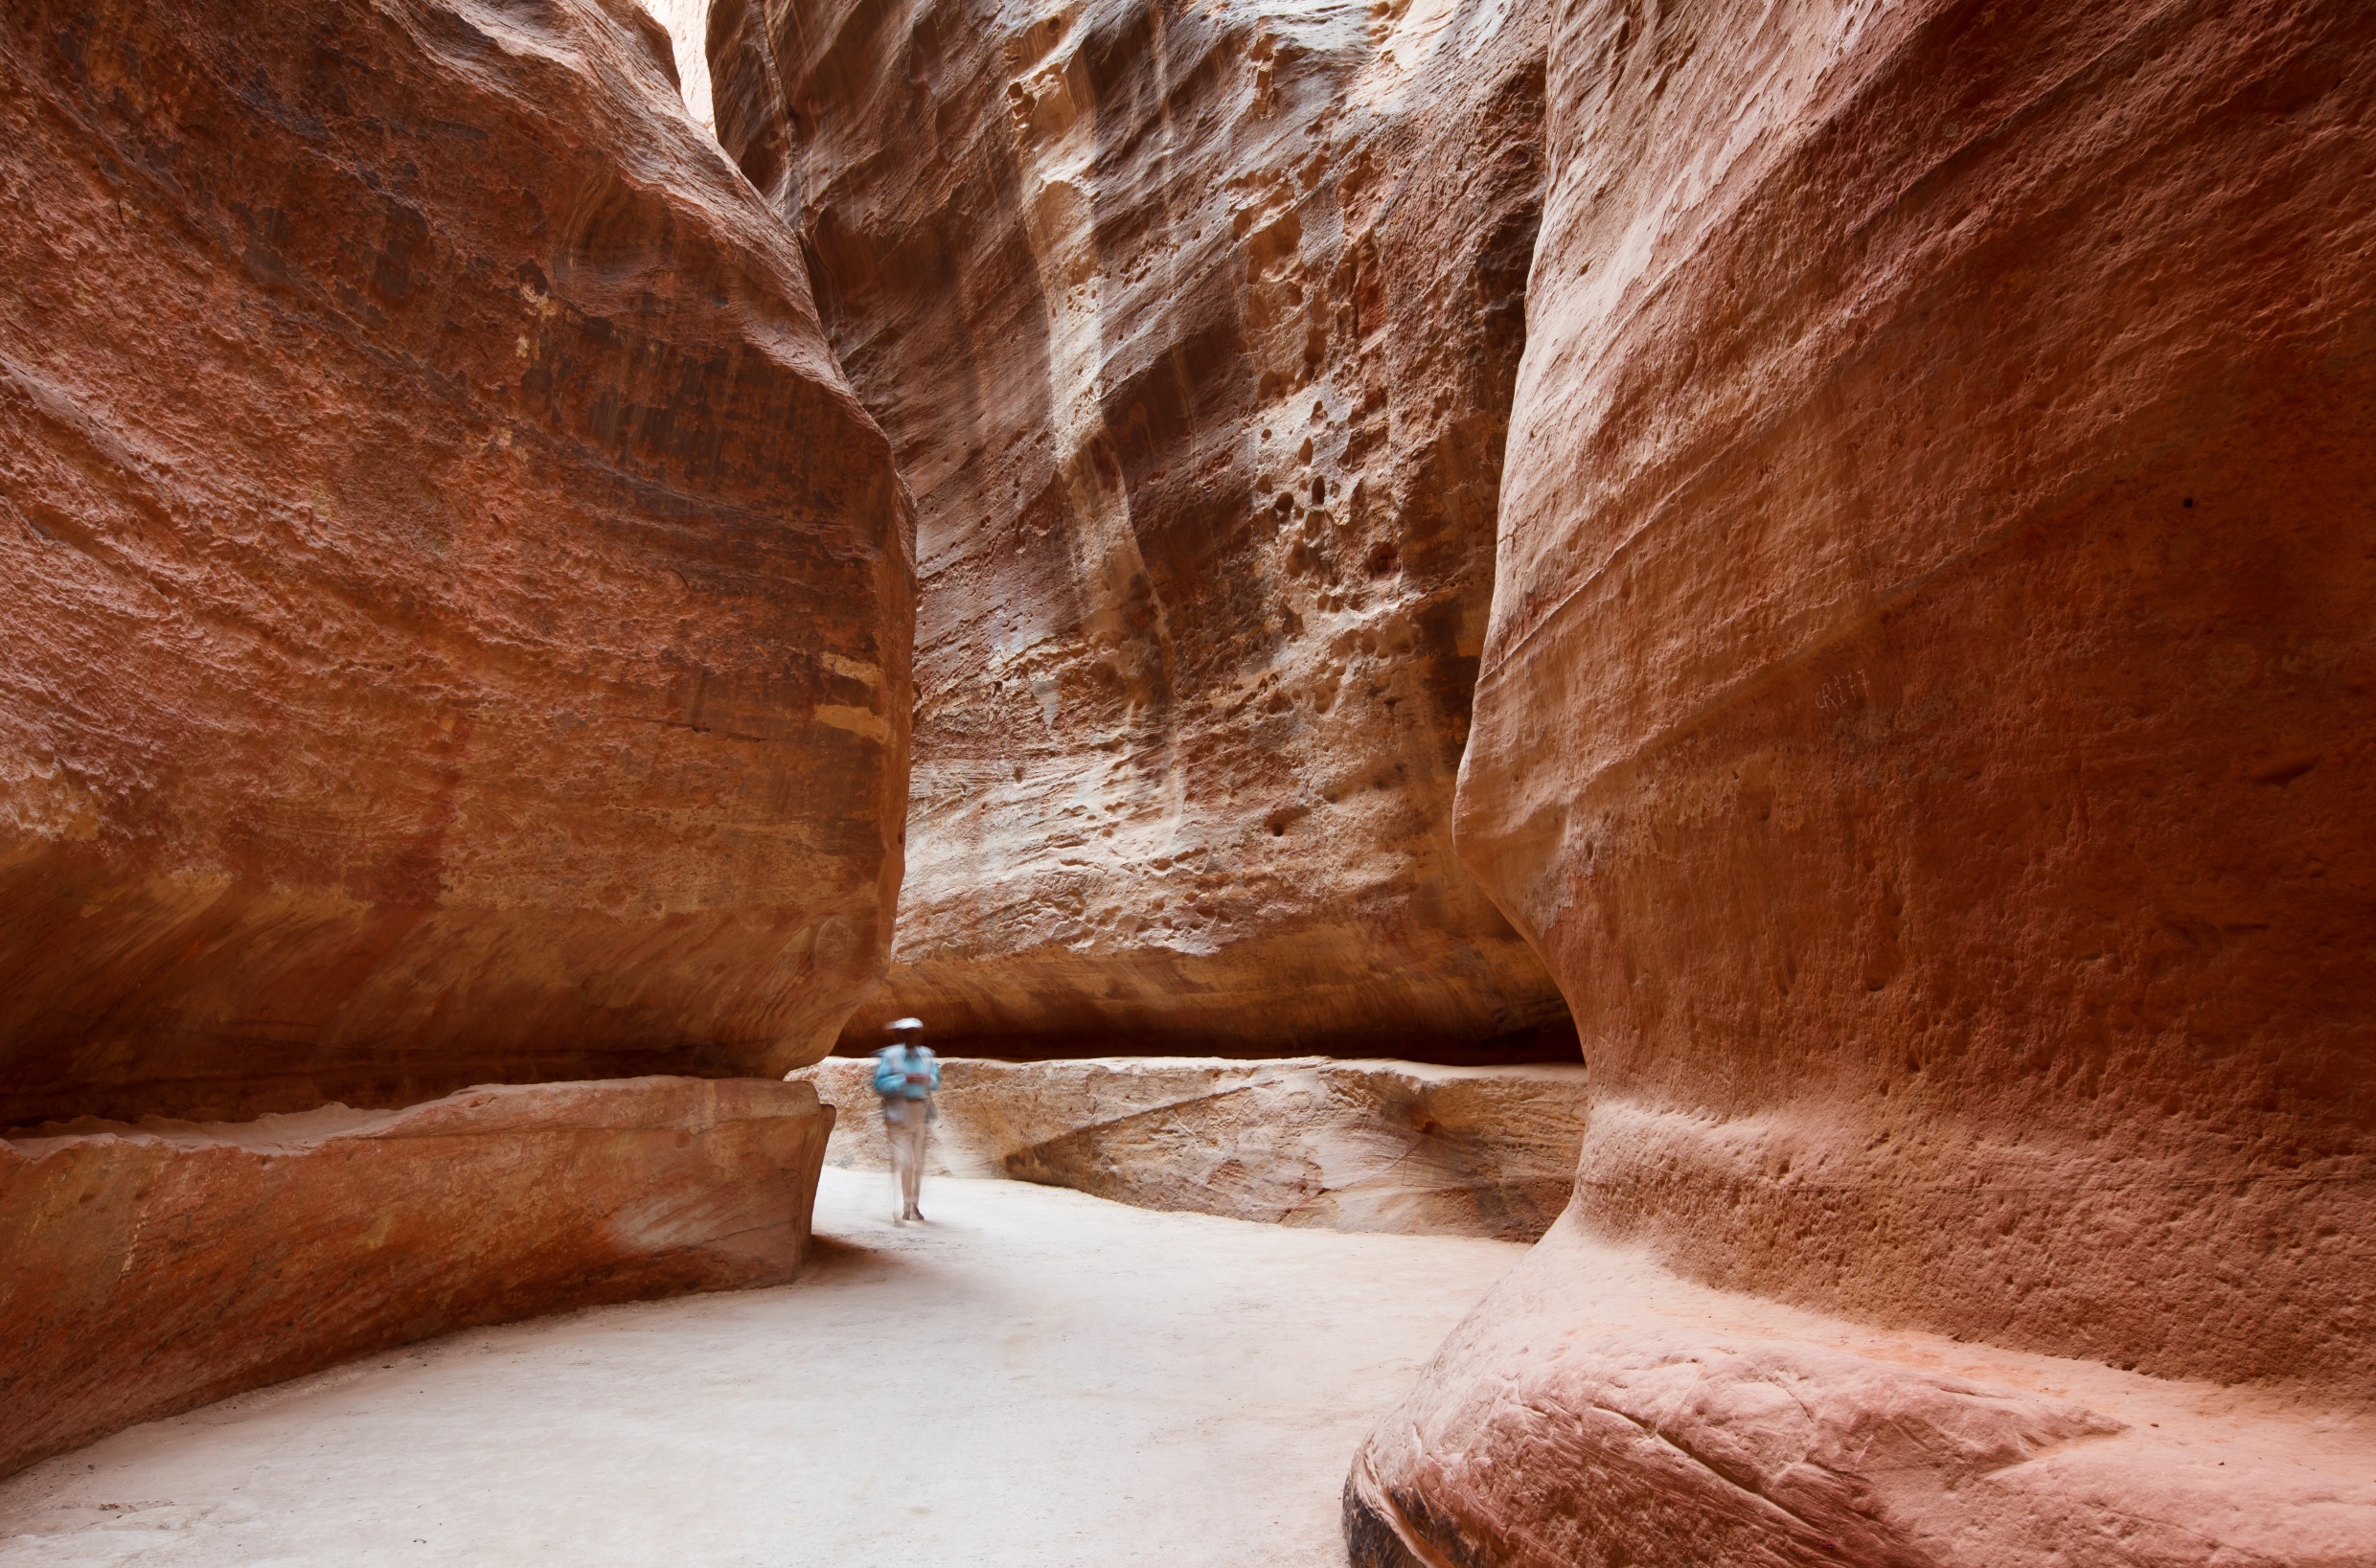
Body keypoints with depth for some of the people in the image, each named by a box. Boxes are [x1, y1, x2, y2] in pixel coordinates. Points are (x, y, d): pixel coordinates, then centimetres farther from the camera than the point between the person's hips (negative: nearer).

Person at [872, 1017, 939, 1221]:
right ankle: (903, 1207, -9)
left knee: (918, 1162, 10)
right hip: (899, 1114, -5)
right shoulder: (889, 1056, -6)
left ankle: (913, 1205, 21)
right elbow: (880, 1084, -13)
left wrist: (928, 1079, -12)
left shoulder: (927, 1055, 8)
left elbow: (937, 1082, 11)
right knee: (903, 1161, -12)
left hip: (920, 1112, 5)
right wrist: (905, 1080, -22)